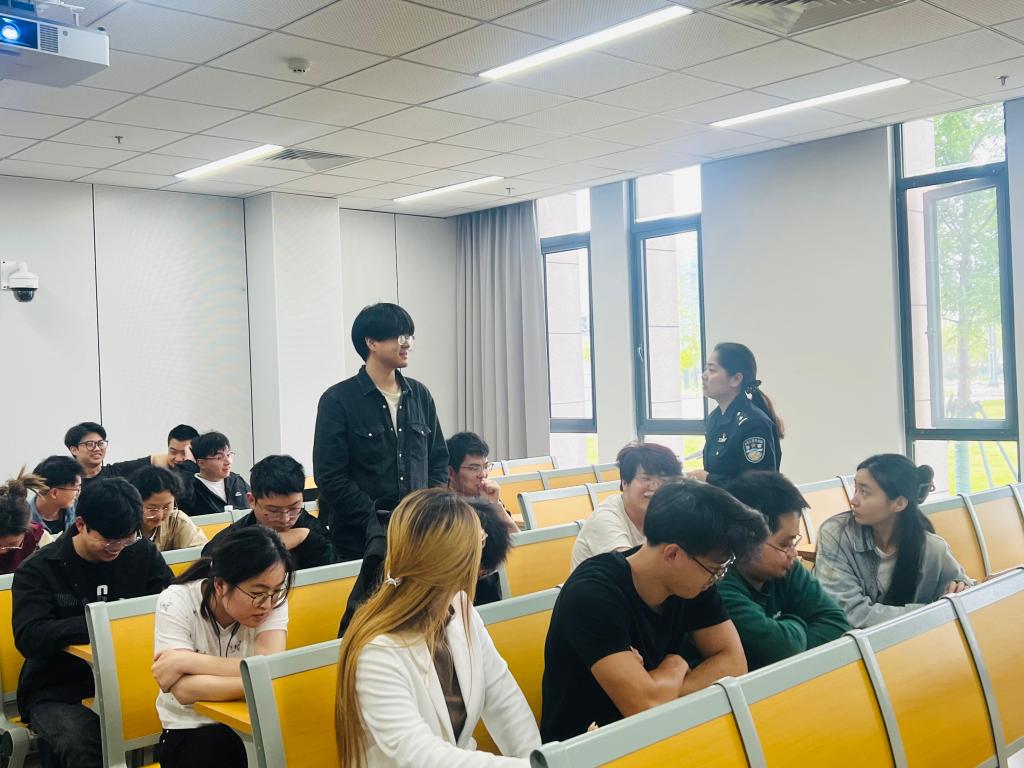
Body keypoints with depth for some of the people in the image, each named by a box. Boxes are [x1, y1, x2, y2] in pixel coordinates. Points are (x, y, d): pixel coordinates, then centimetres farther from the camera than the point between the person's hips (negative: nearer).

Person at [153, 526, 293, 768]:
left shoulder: (272, 599, -11)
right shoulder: (176, 602, -16)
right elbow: (185, 690, -26)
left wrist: (186, 661, -25)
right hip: (190, 732, 0)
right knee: (221, 747, -31)